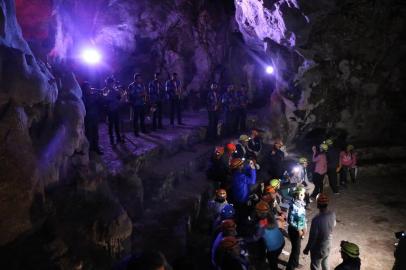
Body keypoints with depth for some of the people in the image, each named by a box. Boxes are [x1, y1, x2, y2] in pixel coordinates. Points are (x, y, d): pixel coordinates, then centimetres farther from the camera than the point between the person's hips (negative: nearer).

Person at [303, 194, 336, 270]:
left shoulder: (316, 219, -35)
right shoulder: (333, 214, -16)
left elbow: (312, 238, -25)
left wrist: (307, 249, -10)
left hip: (318, 248, -6)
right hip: (328, 245, 6)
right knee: (325, 264, 29)